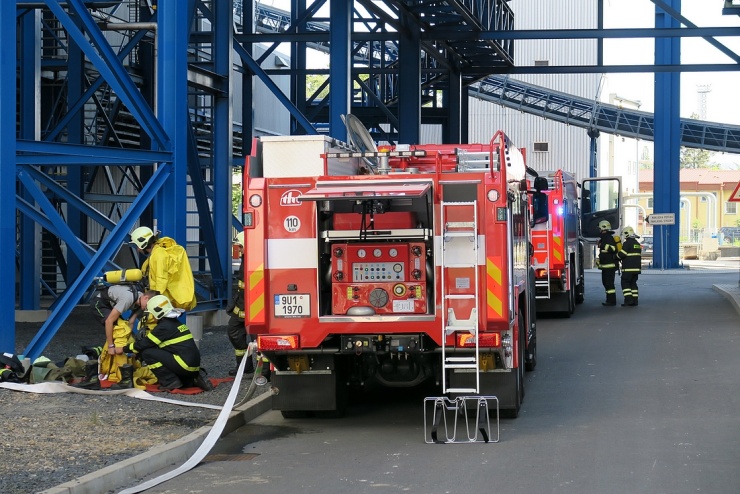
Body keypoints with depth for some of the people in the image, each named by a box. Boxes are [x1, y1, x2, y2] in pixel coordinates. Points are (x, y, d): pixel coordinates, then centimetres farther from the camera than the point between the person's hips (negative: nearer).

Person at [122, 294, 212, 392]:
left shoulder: (164, 327, -10)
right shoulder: (175, 323, 17)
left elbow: (143, 345, -5)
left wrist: (124, 349, 7)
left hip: (185, 364, -9)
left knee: (147, 353, -7)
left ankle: (170, 382, -5)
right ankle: (192, 380, 12)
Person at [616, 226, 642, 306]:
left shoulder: (627, 243, -12)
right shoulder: (637, 243, 18)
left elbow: (622, 254, -14)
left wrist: (616, 256, 3)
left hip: (628, 268, -9)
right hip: (636, 267, 9)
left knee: (625, 283, -5)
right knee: (633, 283, 11)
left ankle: (628, 300, -14)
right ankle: (634, 300, 7)